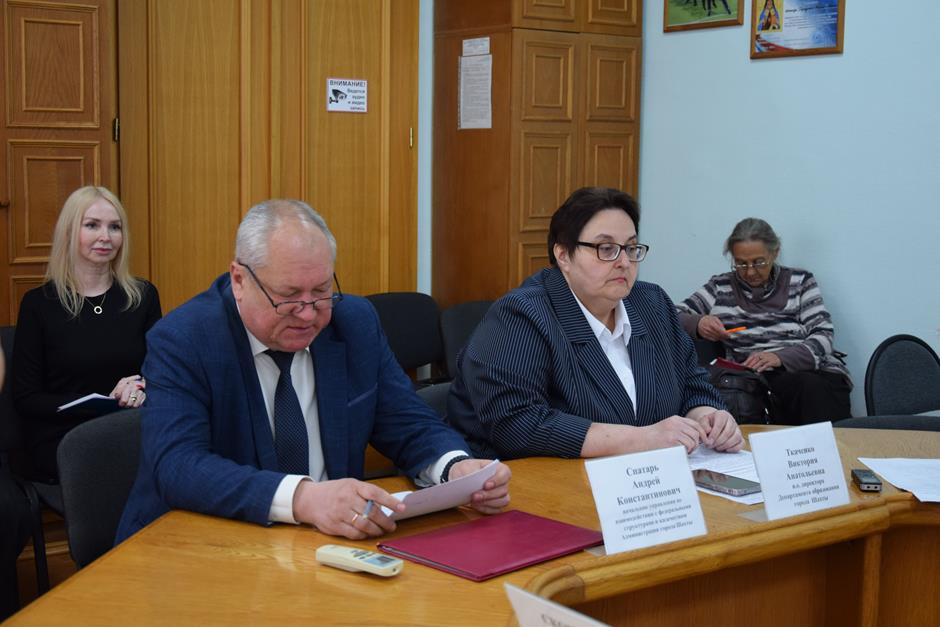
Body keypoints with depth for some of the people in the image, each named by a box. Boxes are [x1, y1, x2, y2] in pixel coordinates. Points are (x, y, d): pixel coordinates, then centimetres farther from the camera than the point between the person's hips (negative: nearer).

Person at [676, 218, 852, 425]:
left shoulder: (800, 281, 14)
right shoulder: (720, 287, 16)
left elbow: (823, 338, 4)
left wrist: (780, 357, -15)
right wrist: (698, 324, -12)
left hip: (815, 370, 1)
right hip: (760, 378, -1)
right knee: (808, 386, -34)